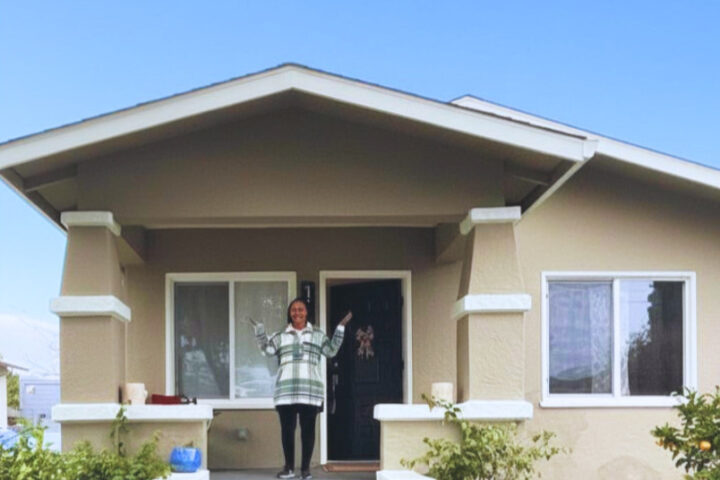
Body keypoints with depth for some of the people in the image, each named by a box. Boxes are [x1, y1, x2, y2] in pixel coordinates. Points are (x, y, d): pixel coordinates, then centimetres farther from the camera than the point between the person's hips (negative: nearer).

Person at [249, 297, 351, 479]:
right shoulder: (281, 336, 15)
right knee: (287, 428, 1)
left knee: (308, 428, 0)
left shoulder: (317, 335, 13)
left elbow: (331, 351, 6)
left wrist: (341, 328, 1)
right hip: (286, 389, 1)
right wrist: (259, 329, -3)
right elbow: (267, 349, 4)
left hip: (310, 389, -1)